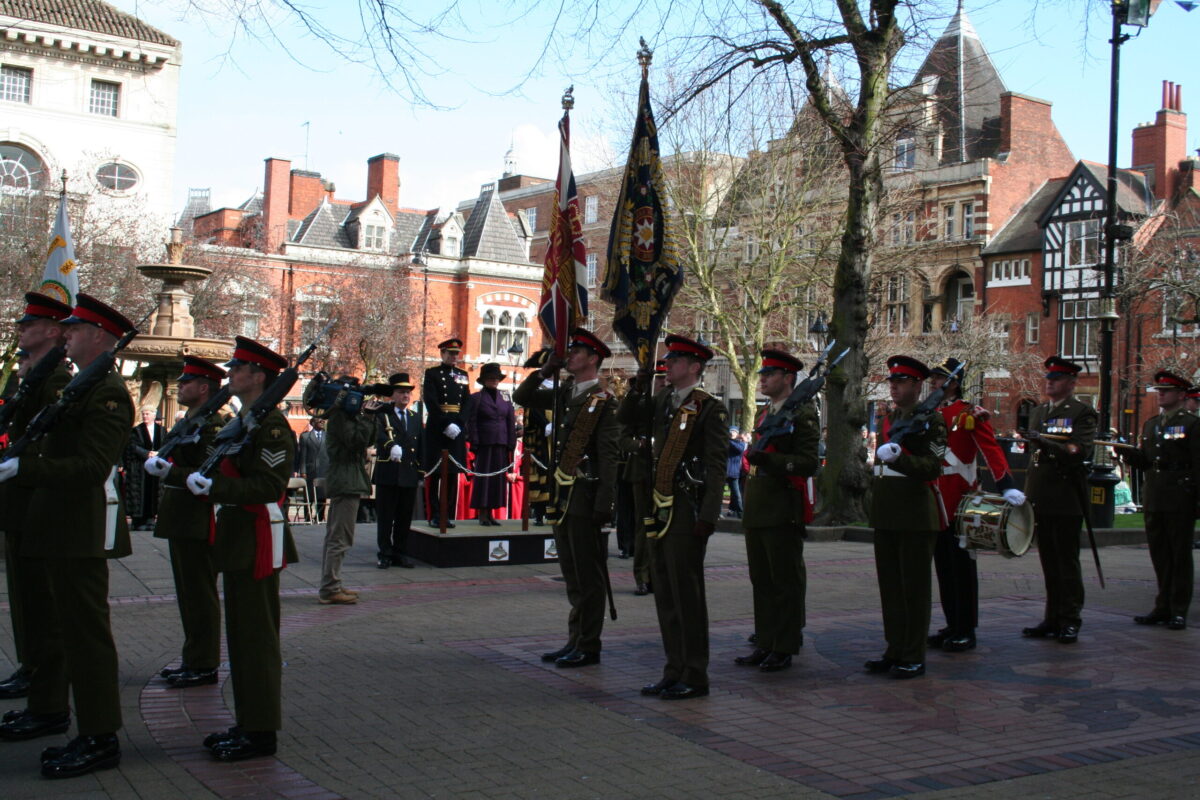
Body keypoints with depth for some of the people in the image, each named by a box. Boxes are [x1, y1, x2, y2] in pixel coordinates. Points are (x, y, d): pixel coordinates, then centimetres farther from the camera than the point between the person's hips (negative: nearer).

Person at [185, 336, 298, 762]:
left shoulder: (271, 424, -15)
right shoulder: (244, 421, 16)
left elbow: (268, 485, -24)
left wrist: (213, 486, -27)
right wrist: (190, 476, 7)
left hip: (258, 542, -10)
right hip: (239, 541, 10)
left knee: (256, 637, -4)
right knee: (240, 636, 15)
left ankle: (261, 733, 4)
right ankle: (247, 723, 24)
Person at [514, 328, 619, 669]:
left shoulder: (603, 401, -10)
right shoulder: (563, 395, 12)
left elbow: (609, 456, -15)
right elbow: (522, 397, 20)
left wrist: (603, 505, -20)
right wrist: (546, 370, 6)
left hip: (586, 496, -8)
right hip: (562, 496, 8)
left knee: (588, 575, 0)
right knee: (572, 575, 15)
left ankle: (588, 647, 7)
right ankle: (575, 641, 24)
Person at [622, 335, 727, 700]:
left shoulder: (710, 409, -8)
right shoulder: (663, 401, 13)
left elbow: (716, 467, -12)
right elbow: (626, 420, 26)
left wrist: (708, 517, -18)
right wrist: (638, 386, 11)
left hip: (686, 512, -8)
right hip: (659, 512, 8)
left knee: (687, 594, -3)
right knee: (665, 595, 12)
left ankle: (694, 676, 7)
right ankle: (674, 671, 21)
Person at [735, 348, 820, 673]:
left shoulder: (803, 414, -8)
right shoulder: (766, 413, 18)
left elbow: (809, 463, -17)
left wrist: (769, 459, -25)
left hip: (783, 512, -8)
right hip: (758, 511, 9)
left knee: (786, 582, -1)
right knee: (761, 581, 12)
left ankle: (785, 649, 6)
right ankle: (764, 645, 19)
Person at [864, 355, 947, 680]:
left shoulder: (931, 419, -5)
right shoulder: (887, 419, 16)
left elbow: (933, 467, -15)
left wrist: (899, 458, -28)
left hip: (916, 515, -7)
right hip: (886, 515, 7)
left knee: (914, 586, -1)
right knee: (889, 585, 10)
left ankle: (914, 657, 5)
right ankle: (895, 650, 18)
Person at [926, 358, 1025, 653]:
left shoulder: (971, 414, -7)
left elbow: (991, 450, -16)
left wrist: (1008, 487, -27)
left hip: (961, 502, -6)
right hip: (936, 504, 7)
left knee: (962, 565, 0)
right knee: (943, 566, 11)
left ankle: (966, 631, 7)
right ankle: (952, 626, 20)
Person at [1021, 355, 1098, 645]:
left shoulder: (1082, 412, -4)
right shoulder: (1037, 412, 17)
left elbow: (1080, 452, -17)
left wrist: (1047, 443, -28)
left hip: (1066, 500, -6)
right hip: (1041, 499, 6)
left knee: (1067, 561, -1)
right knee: (1048, 561, 10)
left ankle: (1070, 621, 5)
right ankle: (1053, 619, 16)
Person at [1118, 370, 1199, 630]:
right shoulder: (1150, 424, 16)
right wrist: (1126, 451, -4)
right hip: (1153, 500, 6)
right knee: (1159, 555, 10)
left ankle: (1179, 611, 7)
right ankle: (1163, 607, 19)